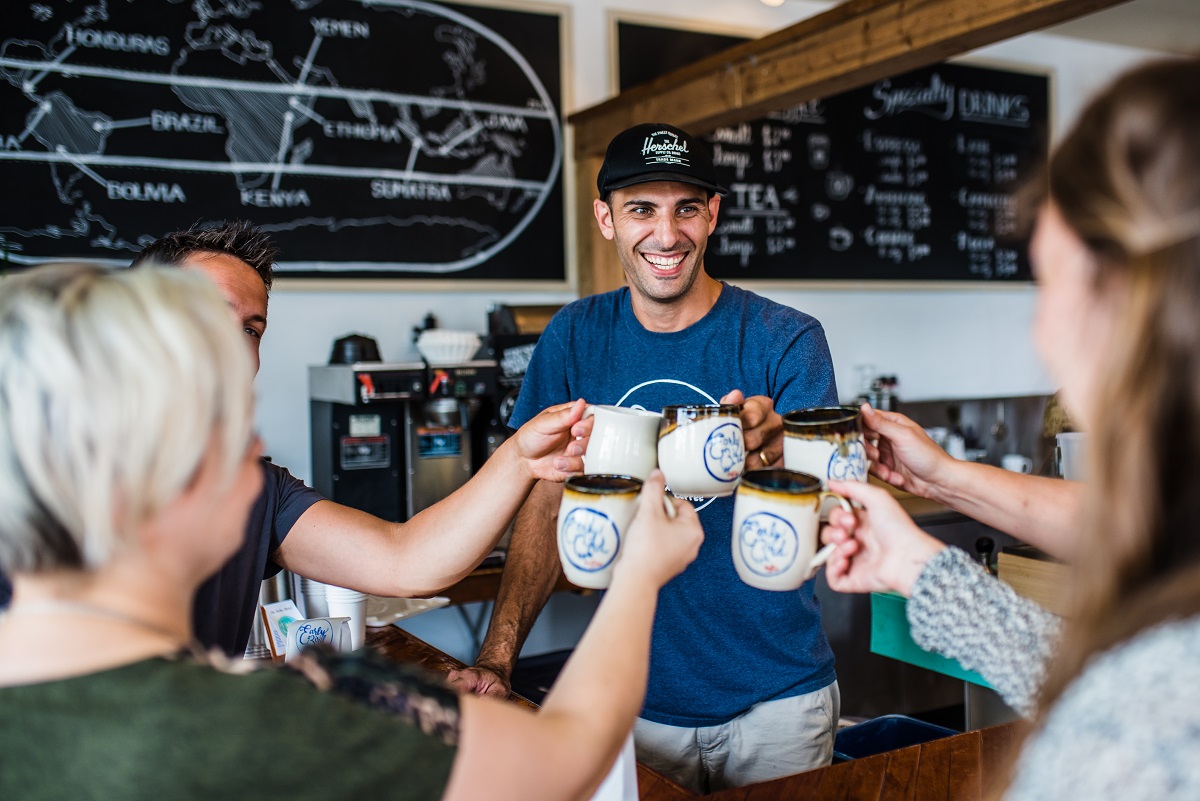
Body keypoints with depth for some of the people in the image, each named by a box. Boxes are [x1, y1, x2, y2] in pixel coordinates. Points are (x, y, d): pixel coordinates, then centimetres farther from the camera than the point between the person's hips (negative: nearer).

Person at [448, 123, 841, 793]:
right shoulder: (576, 338, -3)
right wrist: (497, 658, -11)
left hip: (775, 697, -1)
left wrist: (772, 452, -42)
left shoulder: (786, 340, -11)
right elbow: (548, 506, -1)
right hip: (637, 696, 1)